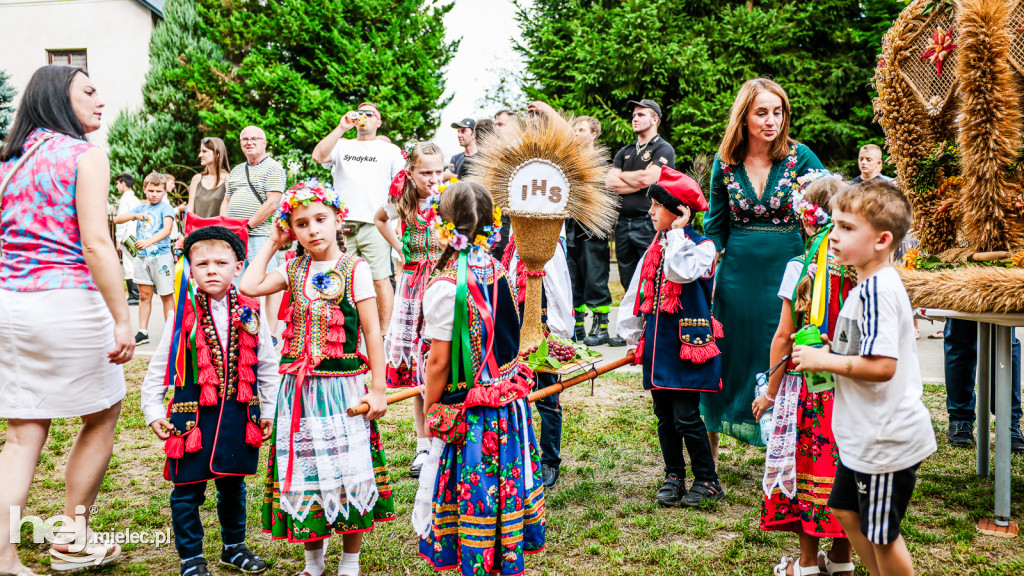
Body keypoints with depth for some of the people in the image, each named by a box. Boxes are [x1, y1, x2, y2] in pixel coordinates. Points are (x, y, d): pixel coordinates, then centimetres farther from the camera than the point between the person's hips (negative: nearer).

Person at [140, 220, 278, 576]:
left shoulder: (250, 313, 1)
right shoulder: (183, 315, -4)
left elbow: (268, 366, 8)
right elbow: (159, 366, 3)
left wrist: (269, 410, 8)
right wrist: (153, 411, 1)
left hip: (239, 414, 2)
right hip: (192, 414, -2)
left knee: (233, 485, 16)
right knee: (187, 491, 5)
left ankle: (234, 546, 35)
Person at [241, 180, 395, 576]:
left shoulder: (355, 269, -7)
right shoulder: (295, 269, 7)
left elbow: (372, 332, -7)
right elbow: (249, 287, 0)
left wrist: (378, 389, -9)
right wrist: (272, 244, 5)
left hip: (342, 388, -4)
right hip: (298, 389, 5)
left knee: (346, 471, 3)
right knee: (302, 471, 11)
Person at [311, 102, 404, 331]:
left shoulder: (390, 150, 15)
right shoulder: (342, 146, 18)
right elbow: (318, 156, -2)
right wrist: (341, 128, -5)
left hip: (375, 226, -2)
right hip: (342, 224, 2)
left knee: (380, 280, -7)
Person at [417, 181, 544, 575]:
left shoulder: (444, 288, -19)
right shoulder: (498, 270, -1)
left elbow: (439, 361, -16)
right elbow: (510, 338, 7)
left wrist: (430, 412, -4)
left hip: (470, 409, -6)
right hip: (510, 400, 6)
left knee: (474, 498, 6)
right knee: (507, 483, 17)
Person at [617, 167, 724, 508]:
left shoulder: (702, 246, -6)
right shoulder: (655, 247, 13)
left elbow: (680, 272, -28)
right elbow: (636, 293, 19)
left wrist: (677, 233, -16)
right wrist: (634, 336, 18)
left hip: (687, 343, -6)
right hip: (657, 344, 7)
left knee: (686, 417, -5)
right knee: (665, 416, 12)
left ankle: (707, 481, 10)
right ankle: (673, 478, 24)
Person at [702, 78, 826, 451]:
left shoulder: (799, 157, -4)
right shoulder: (725, 163, 1)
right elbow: (716, 228, 8)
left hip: (784, 273, -2)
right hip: (737, 276, 2)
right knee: (727, 358, 10)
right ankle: (710, 445, 26)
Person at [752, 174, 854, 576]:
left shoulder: (802, 269, -13)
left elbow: (783, 337, -11)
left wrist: (770, 392, -1)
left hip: (807, 384, -4)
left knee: (807, 459, 7)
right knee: (840, 461, 14)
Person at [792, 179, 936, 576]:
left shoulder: (877, 290, -23)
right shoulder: (871, 284, 10)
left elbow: (881, 366, -30)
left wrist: (823, 360, -20)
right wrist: (833, 351, 11)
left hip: (887, 439, -11)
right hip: (866, 435, 11)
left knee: (882, 535, 4)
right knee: (845, 510, 23)